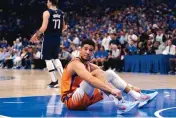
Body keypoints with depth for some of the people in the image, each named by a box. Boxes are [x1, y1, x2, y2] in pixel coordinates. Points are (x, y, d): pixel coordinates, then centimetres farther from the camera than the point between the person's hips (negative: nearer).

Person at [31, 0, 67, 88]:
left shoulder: (47, 13, -11)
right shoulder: (61, 13, 9)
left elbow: (44, 27, -18)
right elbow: (64, 27, 15)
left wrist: (36, 35, -5)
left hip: (48, 39, -6)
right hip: (57, 39, 6)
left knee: (48, 59, 3)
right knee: (55, 58, 19)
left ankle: (54, 81, -1)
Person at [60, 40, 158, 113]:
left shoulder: (89, 65, 13)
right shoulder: (76, 63, -15)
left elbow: (106, 77, 11)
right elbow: (91, 80, -33)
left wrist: (131, 88, 3)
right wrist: (111, 90, -43)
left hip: (85, 98, 8)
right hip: (71, 100, -8)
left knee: (109, 73, 2)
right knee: (97, 73, -26)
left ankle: (137, 97, -7)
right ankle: (120, 103, -37)